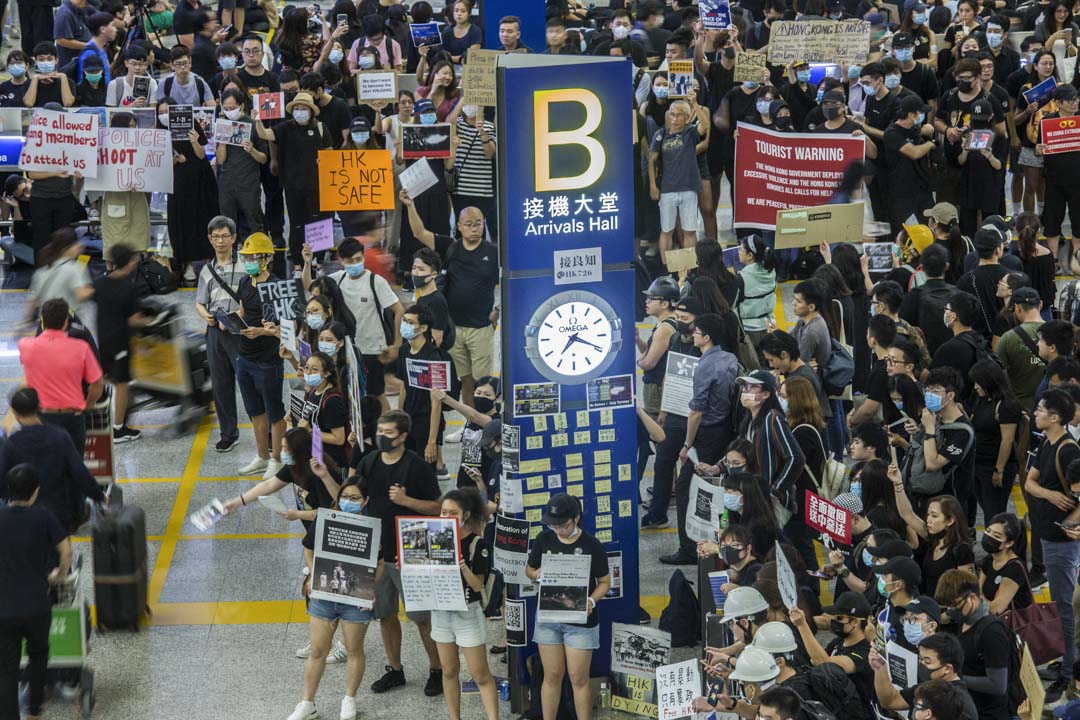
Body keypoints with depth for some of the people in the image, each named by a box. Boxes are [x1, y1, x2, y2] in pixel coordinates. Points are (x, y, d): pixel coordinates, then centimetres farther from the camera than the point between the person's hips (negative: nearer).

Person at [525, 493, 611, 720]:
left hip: (580, 621, -3)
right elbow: (529, 569, 11)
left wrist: (592, 600, -22)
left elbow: (605, 582, -2)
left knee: (579, 678, 2)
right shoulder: (544, 540, -2)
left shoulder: (592, 546, -11)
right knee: (552, 676, 10)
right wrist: (536, 574, -14)